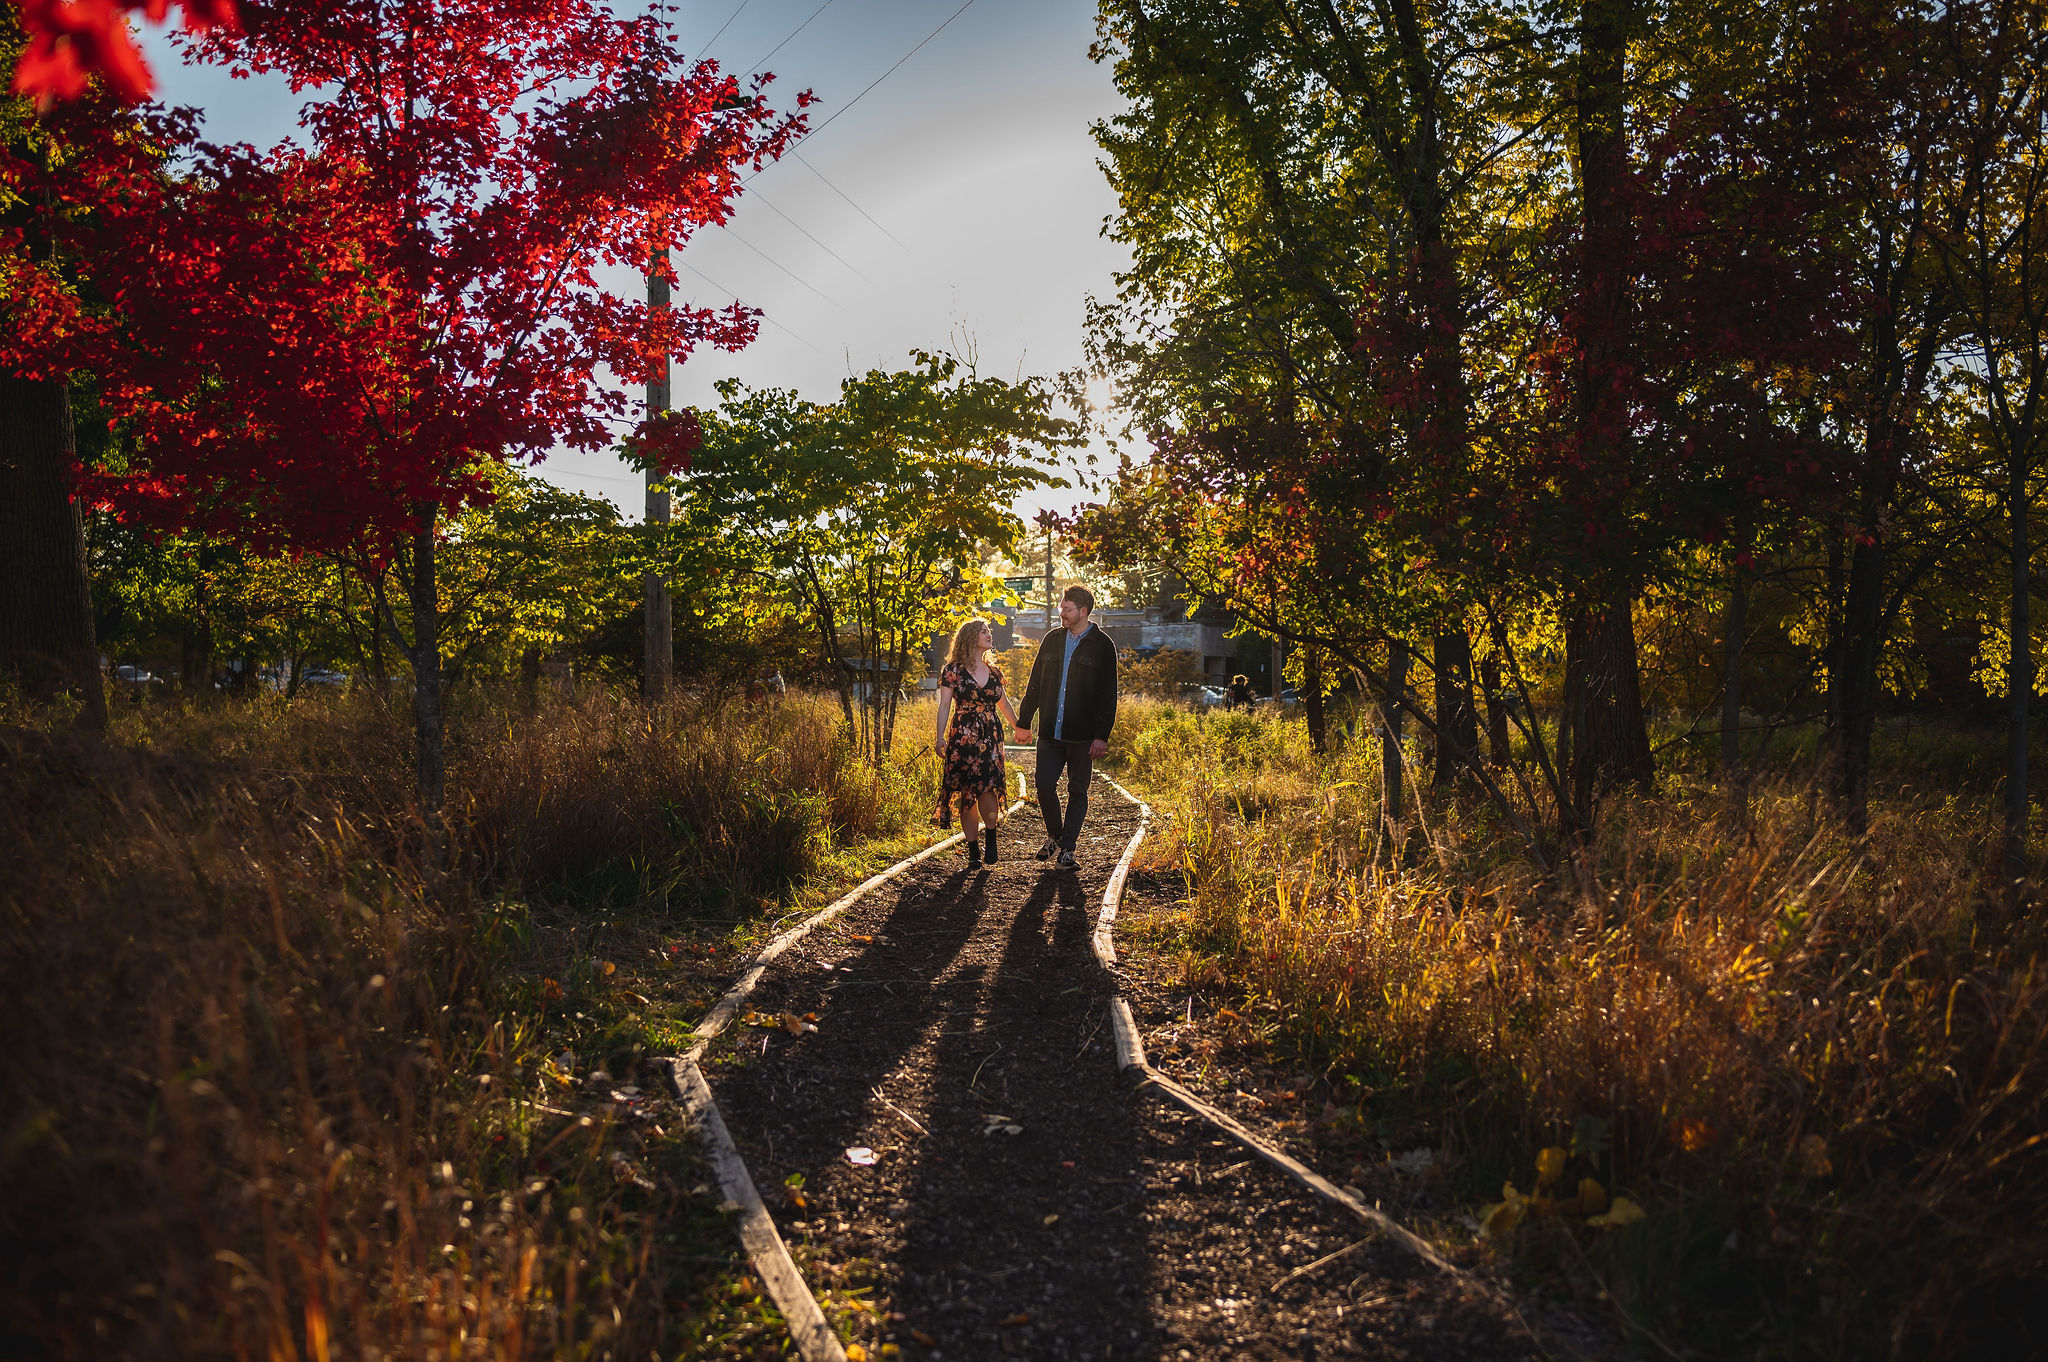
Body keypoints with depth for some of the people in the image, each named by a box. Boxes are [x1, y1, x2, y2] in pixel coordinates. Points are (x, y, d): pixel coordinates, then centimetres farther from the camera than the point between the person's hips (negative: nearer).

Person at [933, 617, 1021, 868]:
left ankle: (990, 840, 3)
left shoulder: (993, 672, 14)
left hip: (990, 738, 3)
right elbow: (945, 705, -3)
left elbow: (1004, 704, 26)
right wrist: (940, 736, -13)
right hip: (963, 739, -3)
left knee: (988, 789, -14)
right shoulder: (953, 670, 1)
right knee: (967, 794, -2)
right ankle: (973, 850, 6)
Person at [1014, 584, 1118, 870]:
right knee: (1044, 785, 0)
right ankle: (1055, 835, 23)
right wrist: (1024, 722, 15)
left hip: (1082, 736, -3)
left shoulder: (1102, 646, -3)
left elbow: (1108, 696, -4)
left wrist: (1102, 736, -11)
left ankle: (1067, 847, 14)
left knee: (1077, 792, 4)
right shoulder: (1052, 640, 10)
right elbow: (1035, 684, 16)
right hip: (1049, 733, 3)